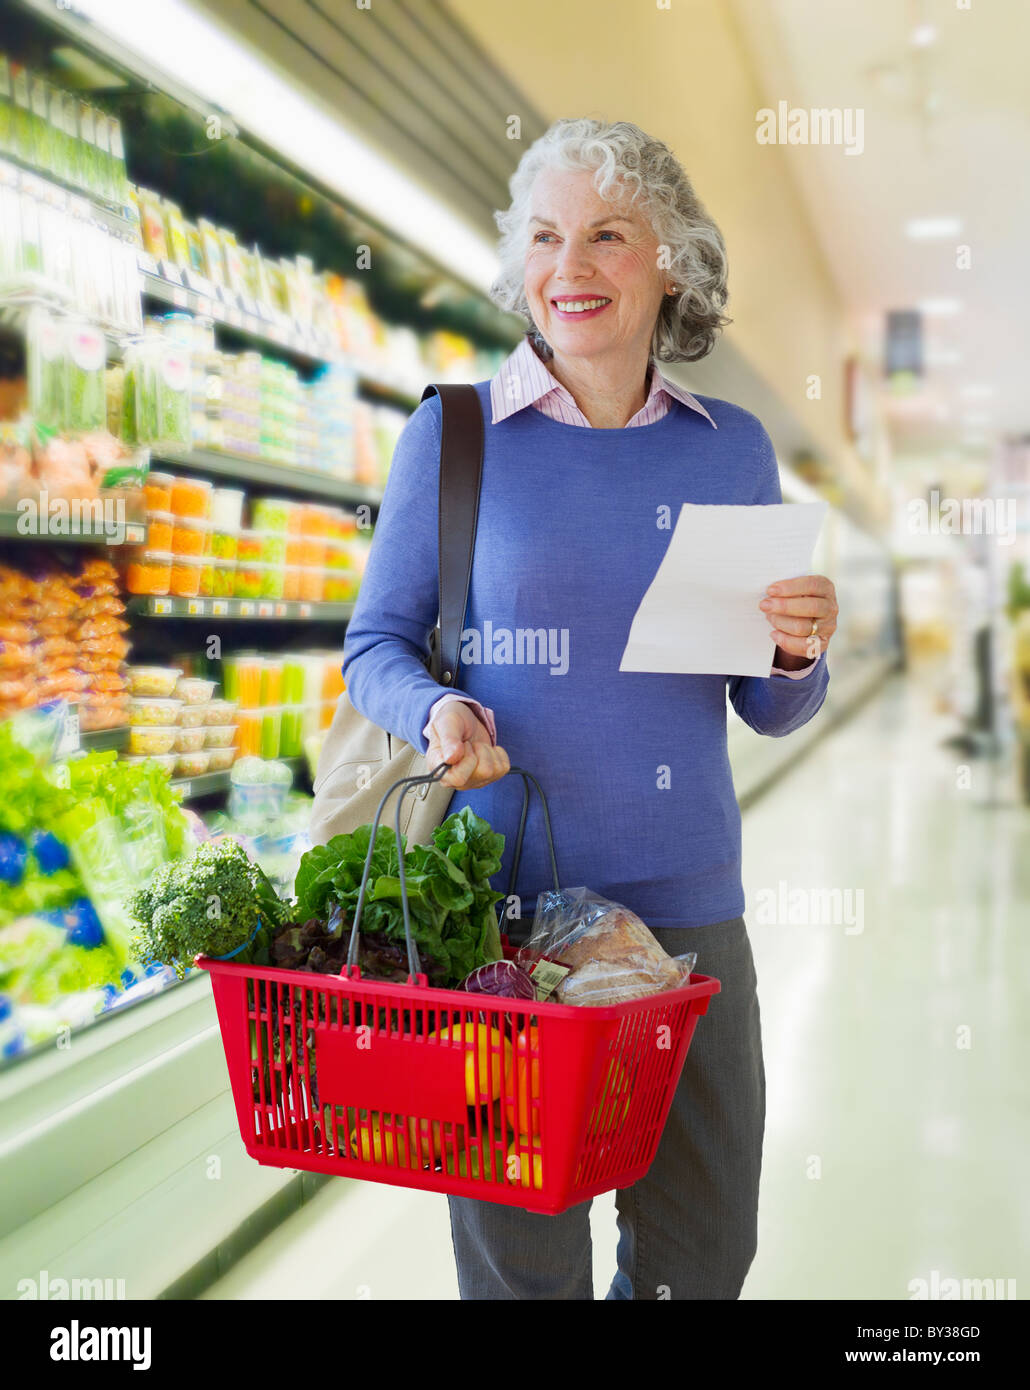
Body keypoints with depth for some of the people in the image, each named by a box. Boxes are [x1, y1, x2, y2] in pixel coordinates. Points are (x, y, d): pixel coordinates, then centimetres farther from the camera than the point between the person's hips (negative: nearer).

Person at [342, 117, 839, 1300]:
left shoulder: (731, 448, 6)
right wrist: (435, 712, -17)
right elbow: (375, 645, 3)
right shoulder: (452, 434, -1)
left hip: (684, 892, 3)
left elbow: (771, 711, 10)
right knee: (520, 1255, 9)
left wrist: (798, 651, -12)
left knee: (704, 1248, 15)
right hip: (496, 890, -2)